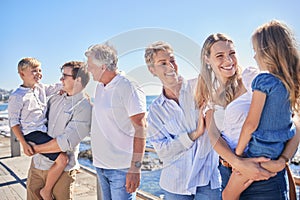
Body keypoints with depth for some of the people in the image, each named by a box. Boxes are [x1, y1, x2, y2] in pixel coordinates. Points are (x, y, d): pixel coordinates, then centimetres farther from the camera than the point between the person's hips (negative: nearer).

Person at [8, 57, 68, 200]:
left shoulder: (41, 88, 8)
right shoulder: (17, 97, -11)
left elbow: (57, 87, 19)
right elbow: (13, 122, -10)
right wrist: (24, 144, -16)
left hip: (46, 129, 9)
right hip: (33, 134, -9)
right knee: (62, 159, -21)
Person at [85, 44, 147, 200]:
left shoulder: (129, 88, -14)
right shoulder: (99, 87, 11)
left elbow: (140, 130, -18)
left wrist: (135, 168, -20)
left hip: (121, 169, -8)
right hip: (100, 165, 8)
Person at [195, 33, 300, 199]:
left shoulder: (252, 77, -8)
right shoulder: (211, 96, 7)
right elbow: (213, 135, -5)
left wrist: (282, 160, -21)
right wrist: (238, 162, -22)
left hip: (263, 177, -4)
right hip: (228, 173, 5)